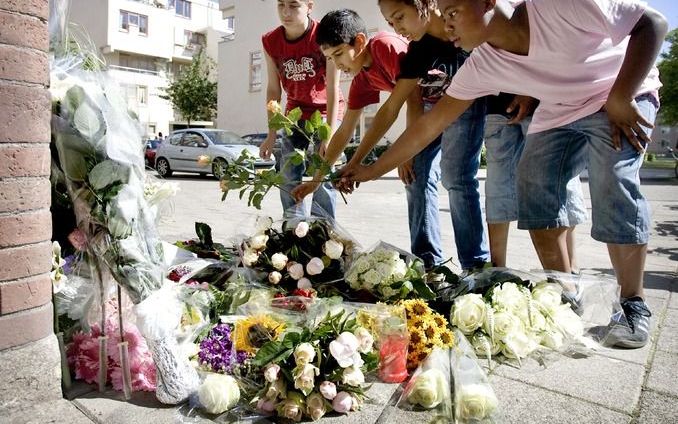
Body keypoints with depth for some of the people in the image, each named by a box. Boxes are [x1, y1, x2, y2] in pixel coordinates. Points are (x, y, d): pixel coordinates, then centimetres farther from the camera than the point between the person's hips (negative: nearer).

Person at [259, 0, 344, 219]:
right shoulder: (270, 41, -6)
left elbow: (332, 90, -18)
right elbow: (273, 89, -2)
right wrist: (271, 135, -3)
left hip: (326, 112, -4)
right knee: (288, 178, 0)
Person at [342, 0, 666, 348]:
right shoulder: (480, 68, -14)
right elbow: (429, 125, -12)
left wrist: (620, 99, -27)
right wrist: (373, 170, -11)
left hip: (624, 95, -4)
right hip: (559, 113, 5)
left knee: (613, 186, -23)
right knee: (534, 189, -11)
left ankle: (634, 305, -7)